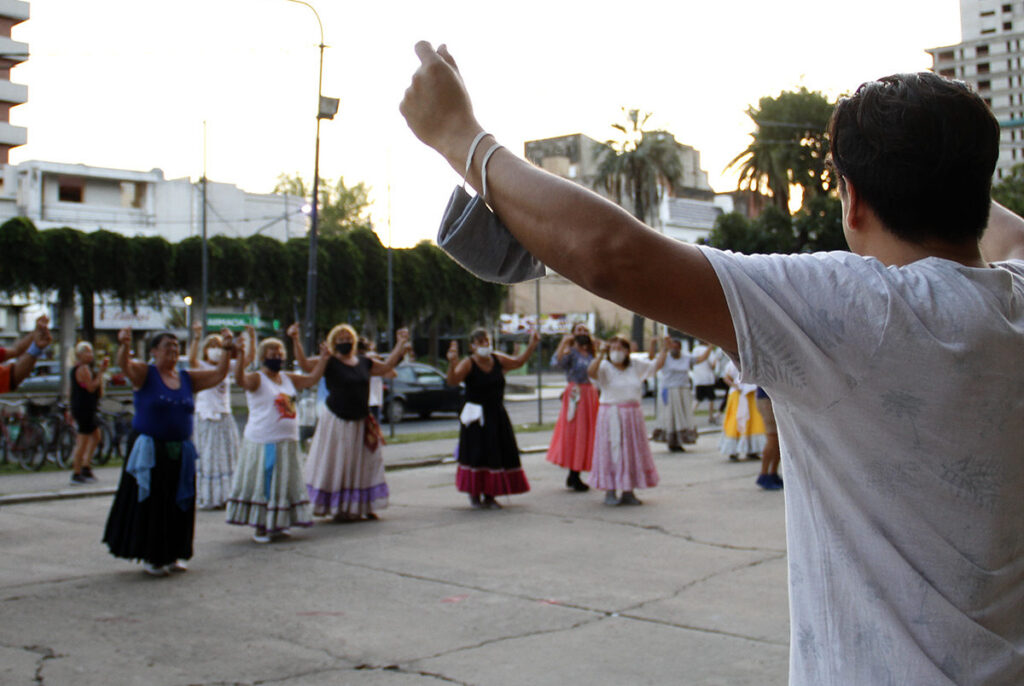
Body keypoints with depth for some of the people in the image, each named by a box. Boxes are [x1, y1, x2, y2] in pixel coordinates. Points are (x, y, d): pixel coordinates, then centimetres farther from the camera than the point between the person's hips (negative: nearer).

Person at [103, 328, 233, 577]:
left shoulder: (188, 378, 10)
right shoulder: (145, 374, -3)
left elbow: (218, 374, 11)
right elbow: (125, 364, -21)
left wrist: (226, 353, -6)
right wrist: (124, 345, -41)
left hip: (180, 452, 5)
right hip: (150, 451, -5)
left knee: (179, 505, 7)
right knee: (150, 504, 0)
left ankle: (172, 555, 19)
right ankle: (152, 557, 10)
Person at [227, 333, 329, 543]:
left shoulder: (288, 378, 13)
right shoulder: (256, 379, -8)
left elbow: (312, 379, 21)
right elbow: (240, 380, -27)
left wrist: (323, 360, 15)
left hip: (287, 442, 7)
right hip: (263, 442, -7)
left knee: (284, 484, 12)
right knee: (261, 484, -2)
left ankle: (276, 524, 23)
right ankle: (259, 527, 5)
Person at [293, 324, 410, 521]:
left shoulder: (363, 362, 9)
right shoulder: (329, 362, -6)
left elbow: (385, 367, 23)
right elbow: (305, 364, -18)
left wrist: (400, 345, 23)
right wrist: (296, 341, -30)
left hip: (361, 422, 5)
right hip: (336, 421, -5)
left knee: (363, 465, 8)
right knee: (337, 465, 0)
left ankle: (364, 506, 18)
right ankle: (337, 509, 8)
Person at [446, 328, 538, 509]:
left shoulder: (498, 359, 5)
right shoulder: (468, 364, -11)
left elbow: (518, 361, 23)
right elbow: (452, 381, -27)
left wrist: (532, 345, 18)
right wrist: (452, 364, -44)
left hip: (497, 416, 5)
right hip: (476, 417, -5)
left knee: (498, 455, 4)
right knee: (477, 455, -3)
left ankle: (490, 496, 15)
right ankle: (474, 495, 14)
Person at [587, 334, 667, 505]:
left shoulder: (636, 365, 7)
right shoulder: (605, 367, -7)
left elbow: (656, 365, 18)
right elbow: (591, 372, -27)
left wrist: (664, 349, 7)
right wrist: (601, 355, -33)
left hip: (633, 415, 5)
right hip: (611, 416, -5)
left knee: (633, 451, 8)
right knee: (612, 452, -2)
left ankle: (628, 492, 18)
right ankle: (610, 492, 6)